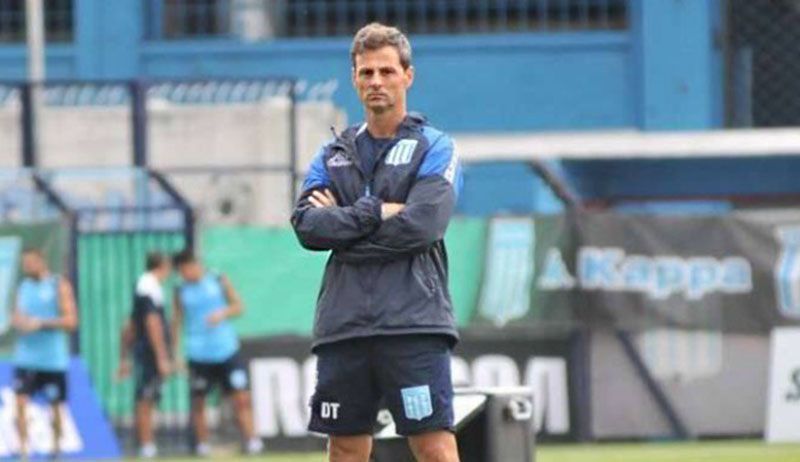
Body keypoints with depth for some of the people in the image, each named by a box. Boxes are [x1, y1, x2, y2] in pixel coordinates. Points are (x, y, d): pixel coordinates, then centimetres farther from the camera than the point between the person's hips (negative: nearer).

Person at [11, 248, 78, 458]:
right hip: (25, 359, 3)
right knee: (21, 402, -12)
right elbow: (17, 317, 17)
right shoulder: (24, 287, 12)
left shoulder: (59, 286, -3)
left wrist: (40, 323, -17)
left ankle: (56, 447, 24)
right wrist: (18, 322, -8)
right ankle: (23, 448, -14)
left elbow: (71, 321, -9)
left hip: (53, 360, -3)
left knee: (55, 406, 7)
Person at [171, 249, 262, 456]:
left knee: (241, 397, -7)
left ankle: (251, 440, -5)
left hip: (227, 351, -1)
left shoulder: (219, 282, 4)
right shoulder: (181, 292, 6)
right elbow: (177, 322, 9)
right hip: (199, 354, 1)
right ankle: (202, 443, 11)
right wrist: (174, 352, 4)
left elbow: (237, 306, 8)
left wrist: (223, 313, -13)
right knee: (198, 401, 2)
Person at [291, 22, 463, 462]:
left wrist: (342, 223, -5)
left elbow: (421, 226, -12)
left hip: (413, 324, -5)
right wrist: (374, 213, -9)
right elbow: (306, 225, 1)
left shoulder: (434, 148, 3)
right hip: (343, 324, 5)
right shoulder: (333, 154, 16)